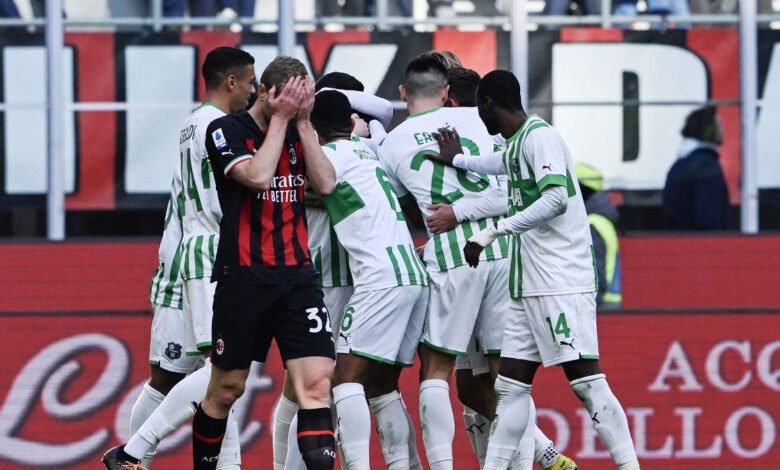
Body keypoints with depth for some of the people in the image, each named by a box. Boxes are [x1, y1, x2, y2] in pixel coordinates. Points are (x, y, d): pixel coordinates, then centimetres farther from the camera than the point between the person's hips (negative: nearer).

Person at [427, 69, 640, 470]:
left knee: (585, 379, -15)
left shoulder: (540, 137, -10)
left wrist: (493, 231, -21)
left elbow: (556, 199, -23)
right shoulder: (516, 143, 19)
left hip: (562, 283, -10)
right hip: (530, 286, 10)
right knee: (511, 385, 8)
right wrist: (456, 160, 55)